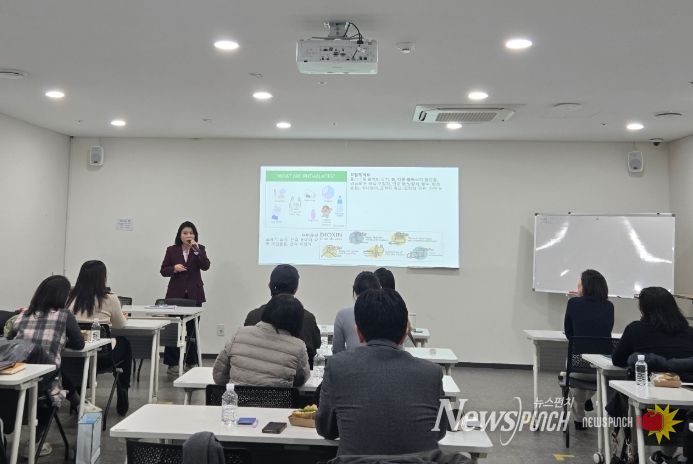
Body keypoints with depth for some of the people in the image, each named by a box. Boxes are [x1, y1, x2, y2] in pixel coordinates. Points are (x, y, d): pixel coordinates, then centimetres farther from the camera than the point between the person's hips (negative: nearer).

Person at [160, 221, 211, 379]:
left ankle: (191, 363, 15)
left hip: (194, 295, 0)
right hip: (176, 294, 0)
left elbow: (205, 266, -11)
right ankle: (172, 364, 6)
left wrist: (196, 250, -21)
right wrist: (174, 268, -15)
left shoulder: (200, 249, 4)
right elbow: (163, 271, 4)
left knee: (192, 329, 5)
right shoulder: (172, 250, 4)